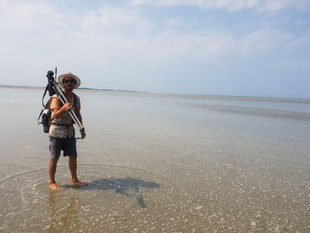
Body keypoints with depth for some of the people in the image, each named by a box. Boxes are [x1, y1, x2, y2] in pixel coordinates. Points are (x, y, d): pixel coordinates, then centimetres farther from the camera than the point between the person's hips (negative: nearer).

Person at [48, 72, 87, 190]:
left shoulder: (76, 98, 6)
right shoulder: (56, 97, -13)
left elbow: (78, 115, 13)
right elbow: (56, 115, -25)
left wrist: (82, 129, 7)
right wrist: (64, 108, -45)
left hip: (70, 131, 6)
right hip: (56, 131, -5)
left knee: (73, 156, 10)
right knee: (54, 158, 3)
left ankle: (74, 180, 24)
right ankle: (52, 182, 19)